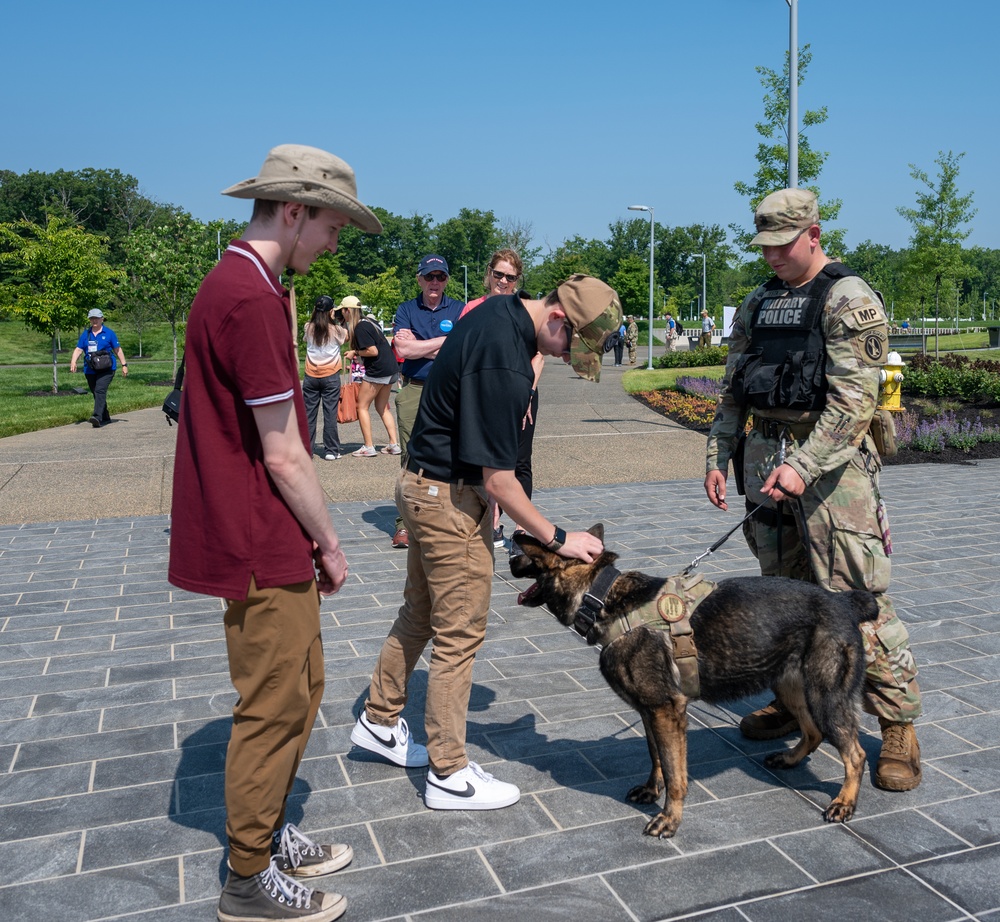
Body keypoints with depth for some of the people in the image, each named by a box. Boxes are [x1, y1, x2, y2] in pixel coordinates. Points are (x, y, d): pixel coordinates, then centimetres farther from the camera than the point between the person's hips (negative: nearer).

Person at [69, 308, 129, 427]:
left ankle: (97, 417, -31)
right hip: (90, 370, 5)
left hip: (106, 369, -5)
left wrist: (124, 365, 5)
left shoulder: (109, 333, 3)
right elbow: (78, 350, 6)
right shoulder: (85, 334, 12)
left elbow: (117, 350, 7)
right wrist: (73, 362, -11)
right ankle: (105, 417, 28)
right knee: (96, 394, 13)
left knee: (100, 391, -21)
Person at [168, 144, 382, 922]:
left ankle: (270, 835, 36)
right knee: (275, 709, 4)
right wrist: (329, 543, -7)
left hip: (267, 543, 10)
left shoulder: (234, 286, 12)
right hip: (264, 550, -10)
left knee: (298, 691, 20)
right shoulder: (254, 302, -21)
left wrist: (311, 539, 16)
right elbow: (283, 457, -20)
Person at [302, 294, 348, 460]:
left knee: (308, 414, 8)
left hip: (311, 376, 2)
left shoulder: (308, 328, -1)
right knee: (330, 414, 2)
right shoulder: (336, 330, -7)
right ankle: (331, 451, 4)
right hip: (331, 376, -2)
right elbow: (347, 338, 11)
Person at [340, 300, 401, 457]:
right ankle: (394, 445, 12)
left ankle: (368, 447, 2)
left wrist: (355, 353, -5)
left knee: (362, 406, 2)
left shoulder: (360, 327, -14)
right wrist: (357, 352, 12)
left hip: (377, 370, -9)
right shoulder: (370, 321, 14)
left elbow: (373, 351, -19)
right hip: (390, 368, 9)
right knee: (382, 407, 16)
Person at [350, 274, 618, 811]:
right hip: (451, 498, -10)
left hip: (425, 481, 10)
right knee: (459, 633, 0)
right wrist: (558, 539, -16)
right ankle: (449, 775, 13)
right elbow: (498, 483, -25)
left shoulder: (501, 310, 1)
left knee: (420, 613, 20)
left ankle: (379, 722, 36)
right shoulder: (502, 367, -29)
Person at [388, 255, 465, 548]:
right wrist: (443, 340, -4)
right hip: (412, 392, 1)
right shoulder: (406, 310, 10)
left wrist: (418, 345, -6)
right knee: (411, 457, 1)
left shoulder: (458, 310, 8)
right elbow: (403, 349, -5)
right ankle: (404, 523, 7)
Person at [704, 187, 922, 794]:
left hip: (831, 463, -7)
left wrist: (803, 466, -24)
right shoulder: (758, 304, 15)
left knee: (857, 599, -6)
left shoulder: (849, 300, -8)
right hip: (766, 460, 7)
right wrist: (719, 457, 11)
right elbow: (734, 390, 18)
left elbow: (854, 400, -17)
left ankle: (900, 725, 7)